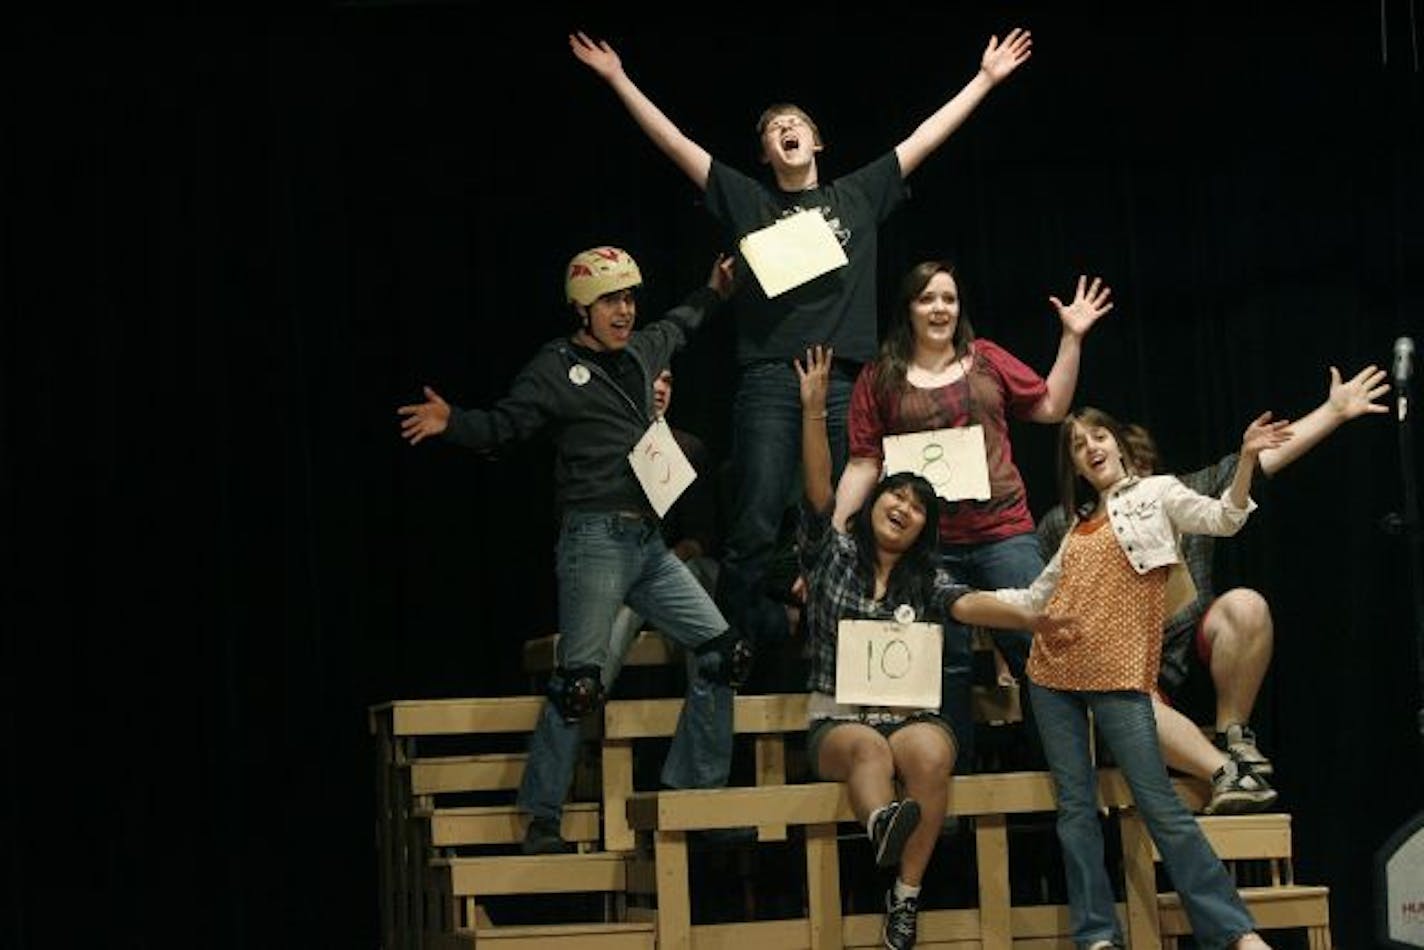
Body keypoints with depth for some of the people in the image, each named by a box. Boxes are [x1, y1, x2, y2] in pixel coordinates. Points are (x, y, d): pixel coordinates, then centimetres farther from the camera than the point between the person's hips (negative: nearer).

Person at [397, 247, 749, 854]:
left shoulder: (640, 351, 16)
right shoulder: (556, 369, -5)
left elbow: (675, 329, 39)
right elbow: (502, 426, -10)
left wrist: (712, 294, 44)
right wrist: (452, 423, -27)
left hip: (649, 542, 8)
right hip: (596, 538, -8)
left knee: (721, 653, 5)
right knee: (580, 682, -12)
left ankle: (695, 794, 13)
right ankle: (542, 820, -4)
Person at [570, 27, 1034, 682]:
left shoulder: (859, 194, 17)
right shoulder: (746, 200, 13)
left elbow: (927, 137, 18)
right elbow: (674, 143, 11)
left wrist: (986, 78, 19)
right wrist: (619, 80, 8)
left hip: (845, 380, 1)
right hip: (769, 377, -1)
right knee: (756, 524, -9)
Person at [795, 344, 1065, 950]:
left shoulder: (927, 580, 12)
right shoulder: (833, 554, 10)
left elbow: (967, 604, -6)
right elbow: (817, 491, -4)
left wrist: (1031, 619, -26)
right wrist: (814, 411, -15)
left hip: (911, 714, 1)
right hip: (839, 718, -1)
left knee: (930, 753, -34)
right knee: (869, 749, -36)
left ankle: (905, 899, -38)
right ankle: (882, 823, -71)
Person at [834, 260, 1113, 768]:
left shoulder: (986, 359, 11)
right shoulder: (879, 379, 6)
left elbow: (1050, 407, 14)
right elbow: (863, 463, 2)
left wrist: (1072, 338, 9)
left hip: (1004, 531, 1)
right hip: (930, 545, 0)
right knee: (947, 665, 6)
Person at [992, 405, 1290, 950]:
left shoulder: (1156, 493, 6)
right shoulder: (1079, 525, 20)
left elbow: (1222, 519, -9)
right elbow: (1037, 597, 26)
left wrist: (1246, 459, -22)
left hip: (1117, 676, -6)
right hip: (1053, 673, 6)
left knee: (1159, 803, -10)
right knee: (1075, 806, 1)